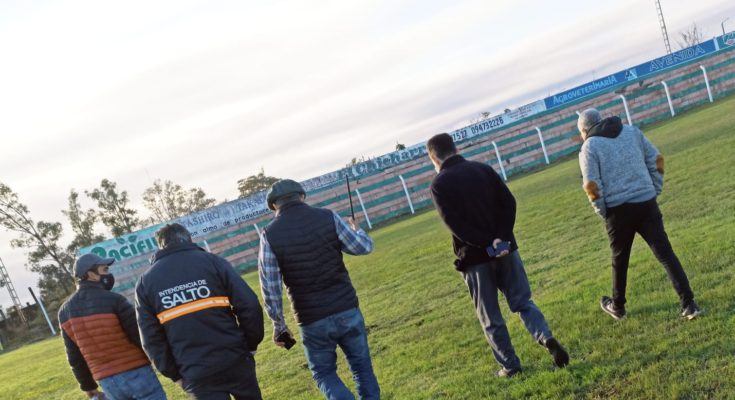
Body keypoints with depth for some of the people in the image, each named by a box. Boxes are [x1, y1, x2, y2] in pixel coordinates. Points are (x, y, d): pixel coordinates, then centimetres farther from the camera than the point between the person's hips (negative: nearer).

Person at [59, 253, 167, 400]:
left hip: (108, 382, 6)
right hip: (136, 374, -6)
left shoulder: (65, 311, 6)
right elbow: (142, 337, -13)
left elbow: (74, 356, 10)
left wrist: (88, 386, 20)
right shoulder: (113, 300, -13)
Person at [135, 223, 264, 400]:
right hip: (234, 360, -1)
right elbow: (249, 305, -6)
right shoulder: (211, 261, -1)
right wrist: (251, 345, 7)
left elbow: (152, 340, 2)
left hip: (195, 375, 1)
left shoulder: (145, 282, 5)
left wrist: (174, 374, 10)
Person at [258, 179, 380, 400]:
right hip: (348, 310, 1)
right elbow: (364, 247, 3)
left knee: (324, 373, 18)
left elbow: (270, 289, -6)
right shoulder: (327, 217, -5)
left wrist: (278, 325, 6)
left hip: (312, 321, -1)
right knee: (362, 366, 19)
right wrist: (356, 230, 25)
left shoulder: (270, 234, -7)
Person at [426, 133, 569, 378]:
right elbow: (509, 202, -3)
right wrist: (501, 238, -11)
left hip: (474, 256, -4)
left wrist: (487, 244, -15)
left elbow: (455, 225, -17)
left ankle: (510, 366, 17)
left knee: (490, 317, 10)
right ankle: (546, 338, -6)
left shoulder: (439, 184, -7)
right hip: (505, 247, 4)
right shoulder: (483, 169, 6)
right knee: (522, 301, 15)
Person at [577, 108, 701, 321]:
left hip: (618, 209, -2)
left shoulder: (589, 146, -2)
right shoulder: (632, 131, 10)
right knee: (665, 253, 3)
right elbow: (657, 159, 9)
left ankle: (617, 306, 31)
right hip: (646, 203, 2)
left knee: (620, 260, 16)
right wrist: (655, 190, 14)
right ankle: (688, 304, -4)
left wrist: (603, 212, 0)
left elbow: (591, 185, -11)